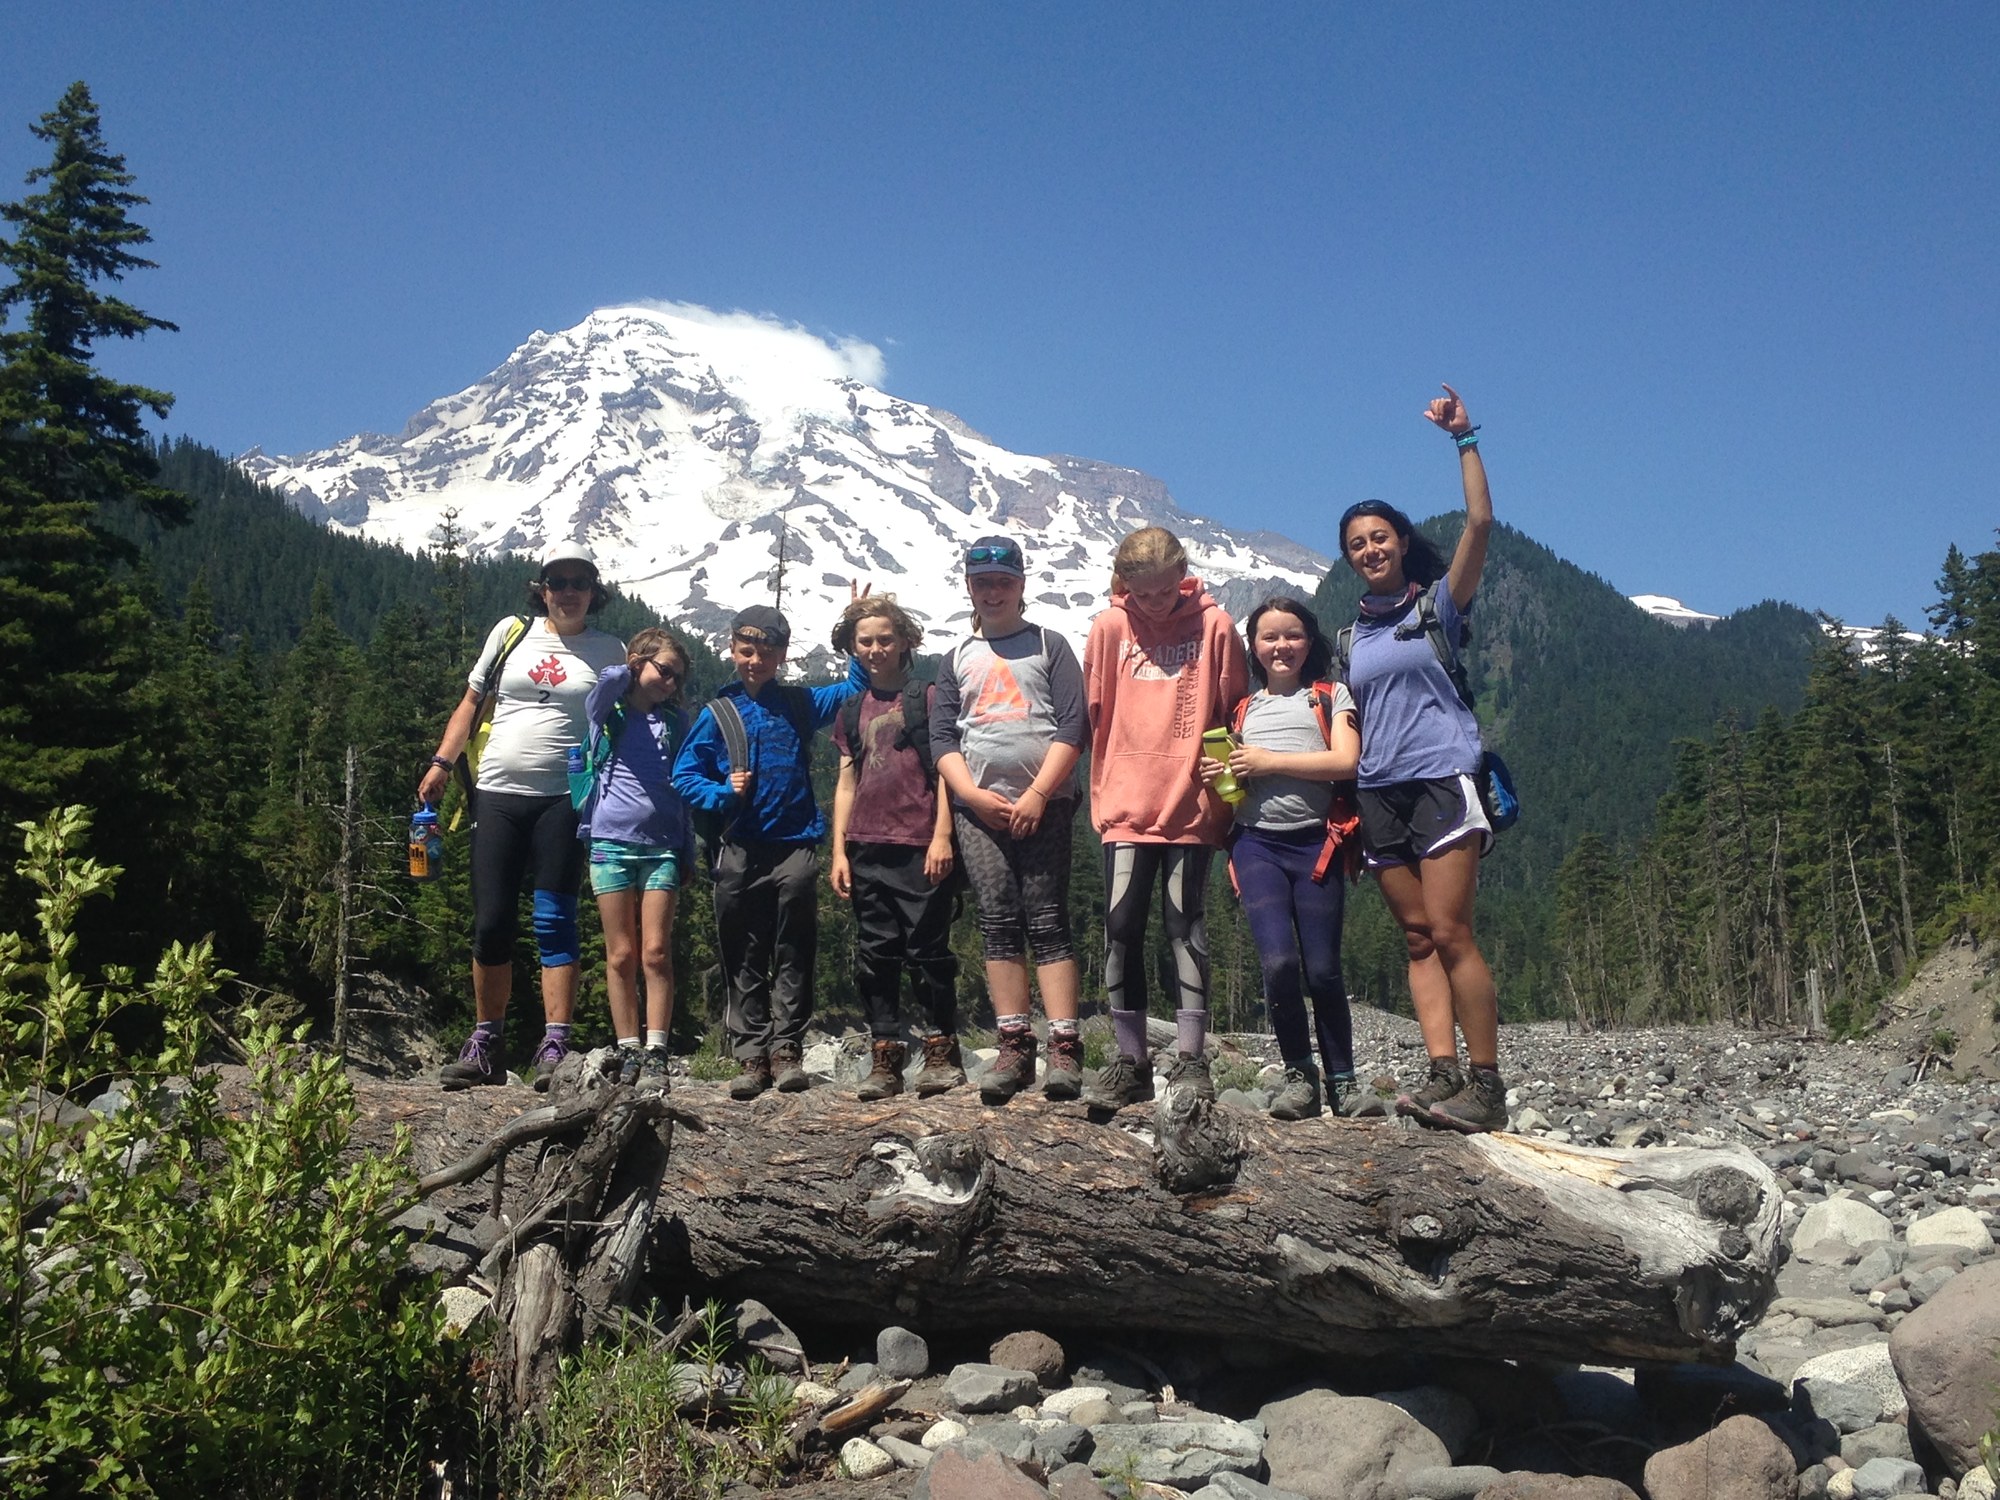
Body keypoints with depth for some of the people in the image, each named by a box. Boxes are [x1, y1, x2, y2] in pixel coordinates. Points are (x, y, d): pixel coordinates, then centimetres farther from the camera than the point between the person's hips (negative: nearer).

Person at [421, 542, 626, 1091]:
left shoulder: (610, 652, 7)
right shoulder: (511, 633, 12)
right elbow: (472, 704, 16)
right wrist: (442, 763, 4)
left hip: (563, 799, -2)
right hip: (496, 795, 2)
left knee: (554, 922, -7)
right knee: (490, 923, 4)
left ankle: (555, 1047, -5)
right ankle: (485, 1045, 15)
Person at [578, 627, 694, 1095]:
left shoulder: (675, 723, 13)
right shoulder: (605, 711, 6)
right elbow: (609, 679, -17)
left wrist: (688, 854, 12)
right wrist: (629, 669, 6)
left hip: (661, 846, 1)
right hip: (611, 841, -1)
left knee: (656, 952, -4)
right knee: (621, 955, 2)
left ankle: (656, 1054, -2)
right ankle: (628, 1051, 9)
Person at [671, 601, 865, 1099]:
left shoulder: (800, 704, 8)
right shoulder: (717, 713, 5)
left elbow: (855, 686, 14)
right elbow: (685, 775, 6)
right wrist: (722, 794, -12)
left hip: (795, 847, 0)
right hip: (740, 850, 0)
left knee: (793, 955, 0)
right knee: (744, 960, 5)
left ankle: (787, 1049, 7)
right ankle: (751, 1056, 11)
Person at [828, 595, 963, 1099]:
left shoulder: (926, 697, 4)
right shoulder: (852, 710, 18)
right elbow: (846, 783, 17)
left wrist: (942, 836, -10)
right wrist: (839, 851, 10)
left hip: (920, 849, -5)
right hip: (867, 850, 5)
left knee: (927, 950, -4)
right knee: (875, 955, 5)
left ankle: (941, 1053, 5)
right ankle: (884, 1059, 11)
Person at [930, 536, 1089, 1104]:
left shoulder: (1049, 646, 9)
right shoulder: (957, 658, 18)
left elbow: (1073, 727, 0)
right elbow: (942, 737, 11)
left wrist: (1037, 794, -10)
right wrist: (974, 796, -4)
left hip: (1042, 803, -3)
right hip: (978, 806, 3)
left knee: (1047, 921, -7)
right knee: (999, 923, -1)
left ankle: (1064, 1048, -9)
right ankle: (1014, 1047, 1)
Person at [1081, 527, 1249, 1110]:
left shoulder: (1214, 625, -1)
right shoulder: (1109, 628, 3)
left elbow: (1235, 713, 4)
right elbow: (1096, 715, 8)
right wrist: (1103, 795, 6)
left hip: (1192, 805, -1)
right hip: (1127, 807, 2)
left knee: (1185, 927, 2)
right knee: (1121, 929, 1)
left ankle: (1190, 1058, 9)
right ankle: (1130, 1061, 10)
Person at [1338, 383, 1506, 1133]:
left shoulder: (1439, 602, 4)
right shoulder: (1354, 634, 17)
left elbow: (1480, 521, -10)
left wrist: (1464, 439, -9)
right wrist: (1345, 796, 14)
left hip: (1442, 781, -6)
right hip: (1380, 792, 6)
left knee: (1449, 932, -12)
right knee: (1418, 938, 1)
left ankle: (1487, 1085, -8)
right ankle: (1443, 1072, 0)